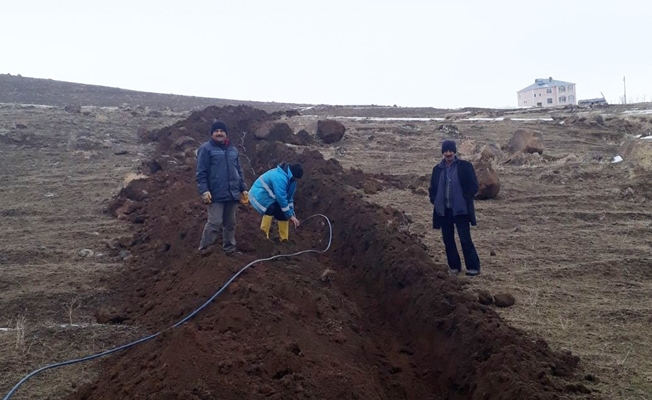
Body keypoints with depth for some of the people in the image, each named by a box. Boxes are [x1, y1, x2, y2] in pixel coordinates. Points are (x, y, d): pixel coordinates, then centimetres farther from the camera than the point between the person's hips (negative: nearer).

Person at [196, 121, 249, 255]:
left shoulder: (233, 149, 16)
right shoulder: (206, 149, -3)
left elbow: (239, 171, 21)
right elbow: (201, 172, -8)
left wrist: (243, 188, 15)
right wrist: (204, 190, -17)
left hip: (232, 194, 6)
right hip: (216, 195, -6)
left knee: (230, 224, 12)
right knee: (214, 223, -10)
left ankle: (229, 249, 23)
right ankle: (204, 250, 0)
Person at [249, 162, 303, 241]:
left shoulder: (290, 179, 0)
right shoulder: (280, 177, -32)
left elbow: (289, 197, 7)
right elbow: (281, 198, -30)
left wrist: (292, 214, 1)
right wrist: (290, 215, -23)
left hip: (270, 196, 10)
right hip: (259, 194, -10)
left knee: (282, 214, 4)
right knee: (271, 209, -32)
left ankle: (284, 239, 15)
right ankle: (263, 235, -24)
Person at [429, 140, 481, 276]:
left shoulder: (465, 166, -3)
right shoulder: (437, 169, 8)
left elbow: (473, 186, -3)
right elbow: (432, 188, 16)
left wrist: (465, 200, -11)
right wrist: (435, 201, 1)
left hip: (461, 210, -4)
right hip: (443, 210, 4)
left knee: (465, 239, -6)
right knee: (448, 240, 8)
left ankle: (473, 267, 3)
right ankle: (454, 267, 19)